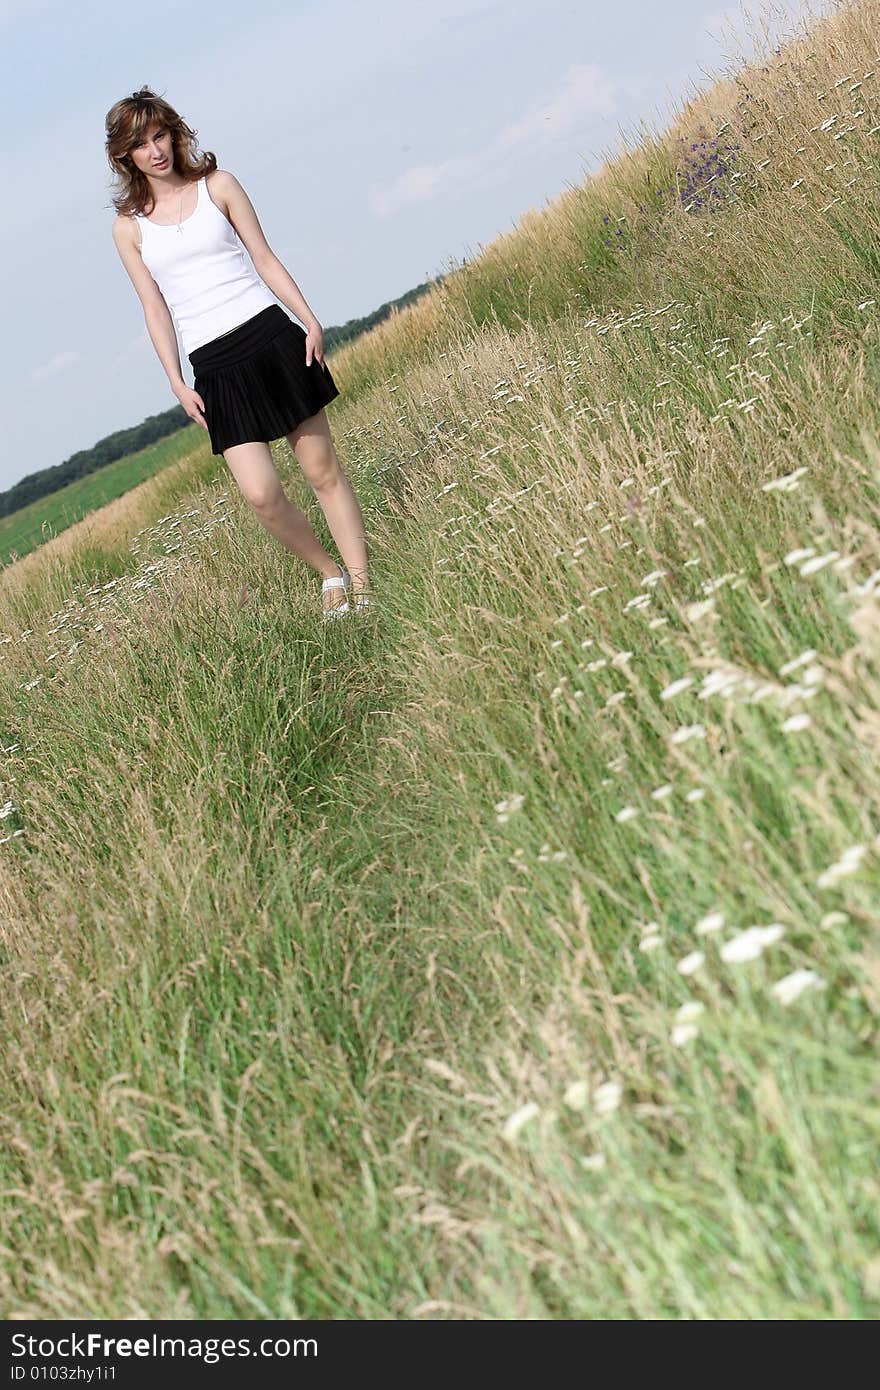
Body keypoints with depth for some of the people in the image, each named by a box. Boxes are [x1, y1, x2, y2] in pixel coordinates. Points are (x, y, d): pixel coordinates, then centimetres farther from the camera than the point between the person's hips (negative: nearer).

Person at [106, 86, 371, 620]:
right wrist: (177, 382, 1)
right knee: (262, 493, -10)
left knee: (322, 468, 0)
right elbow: (156, 309, 8)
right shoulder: (129, 226, 8)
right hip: (214, 366, 0)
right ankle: (331, 573, 13)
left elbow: (266, 259, 5)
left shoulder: (218, 185, 6)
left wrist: (310, 320, -4)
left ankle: (361, 584, 8)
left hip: (270, 337, 0)